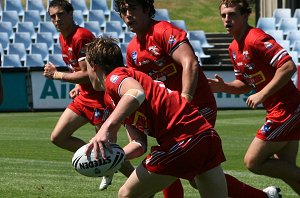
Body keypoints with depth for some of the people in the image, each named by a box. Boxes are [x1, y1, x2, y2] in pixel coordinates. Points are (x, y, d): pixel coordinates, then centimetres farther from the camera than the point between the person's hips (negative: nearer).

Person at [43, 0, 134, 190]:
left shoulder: (81, 37, -20)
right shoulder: (63, 38, 10)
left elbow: (86, 74, -23)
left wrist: (57, 75, -14)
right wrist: (78, 87, 7)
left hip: (100, 97, -10)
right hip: (84, 96, 10)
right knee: (58, 137, 6)